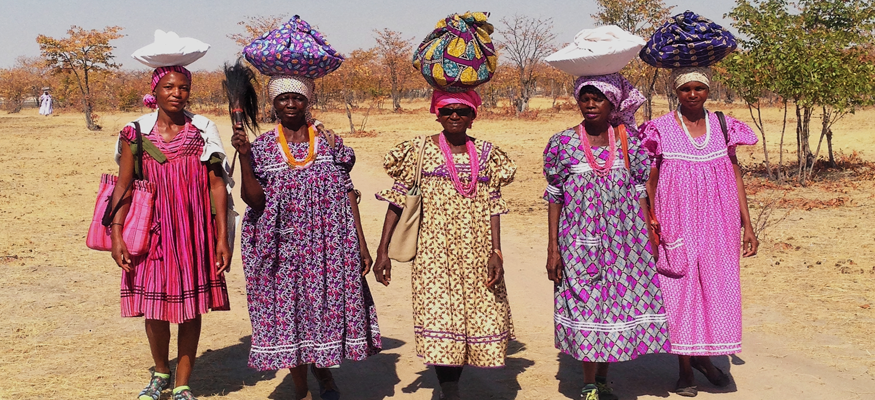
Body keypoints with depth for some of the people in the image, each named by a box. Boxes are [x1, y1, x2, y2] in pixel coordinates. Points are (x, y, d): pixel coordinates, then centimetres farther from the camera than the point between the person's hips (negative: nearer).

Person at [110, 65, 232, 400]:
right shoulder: (136, 133, 0)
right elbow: (123, 187, 1)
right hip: (153, 231, 1)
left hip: (194, 231, 0)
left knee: (191, 307, 5)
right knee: (154, 308, 7)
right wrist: (116, 235, -6)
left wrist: (222, 238, -6)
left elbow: (217, 185, -3)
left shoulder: (202, 131, -2)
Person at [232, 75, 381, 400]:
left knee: (328, 308, 5)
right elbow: (253, 199, -7)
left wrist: (362, 245, 0)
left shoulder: (329, 143, 4)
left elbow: (348, 193, 3)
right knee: (289, 314, 4)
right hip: (285, 247, 0)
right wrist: (244, 156, -18)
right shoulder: (262, 147, 2)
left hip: (328, 246, 1)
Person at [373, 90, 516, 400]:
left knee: (481, 315, 4)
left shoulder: (486, 153, 8)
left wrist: (496, 252, -2)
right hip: (435, 249, -3)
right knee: (438, 314, -10)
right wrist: (383, 251, -4)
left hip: (477, 252, 3)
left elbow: (492, 206, 7)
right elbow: (398, 200, 1)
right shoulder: (420, 150, 1)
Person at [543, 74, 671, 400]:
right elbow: (554, 197, -1)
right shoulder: (563, 143, -3)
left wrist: (649, 237, 3)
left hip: (622, 237, 2)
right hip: (580, 239, -2)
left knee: (616, 303, 8)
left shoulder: (628, 141, 2)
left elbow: (640, 192, 7)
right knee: (585, 305, 1)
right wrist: (553, 248, -4)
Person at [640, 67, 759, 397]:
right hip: (677, 224, -3)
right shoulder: (660, 129, -3)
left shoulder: (723, 127, 5)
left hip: (717, 224, 3)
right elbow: (649, 183, 0)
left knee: (719, 288, 5)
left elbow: (736, 178, 9)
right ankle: (685, 369, 16)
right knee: (680, 289, 2)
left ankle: (703, 355, 28)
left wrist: (747, 226, 6)